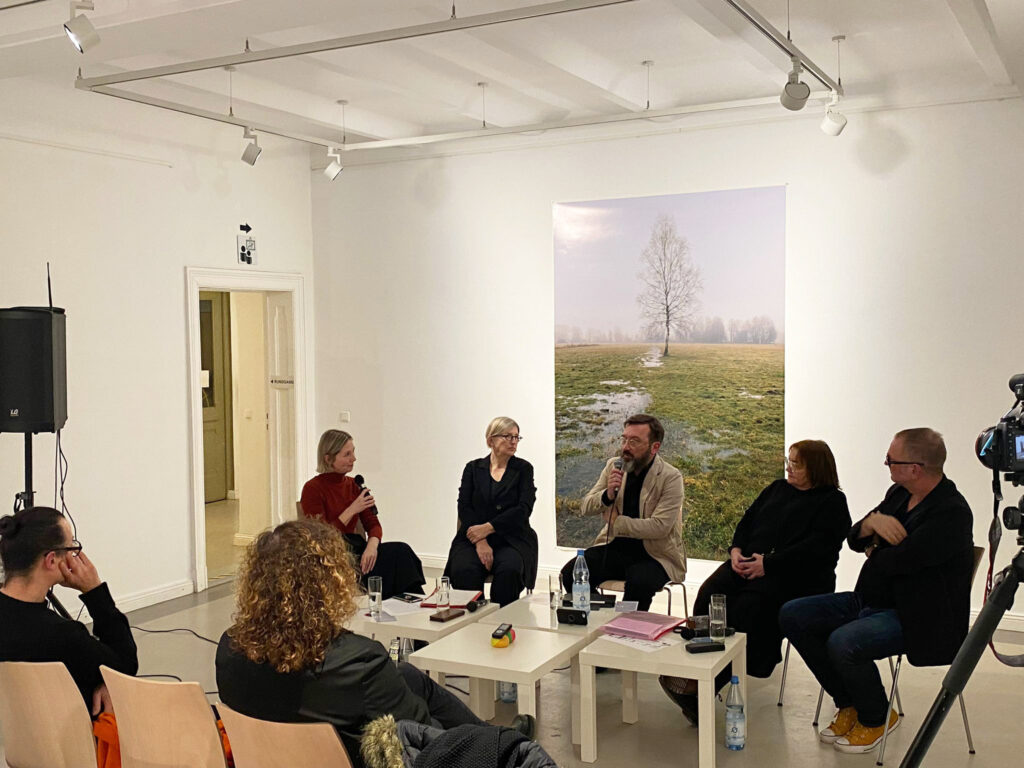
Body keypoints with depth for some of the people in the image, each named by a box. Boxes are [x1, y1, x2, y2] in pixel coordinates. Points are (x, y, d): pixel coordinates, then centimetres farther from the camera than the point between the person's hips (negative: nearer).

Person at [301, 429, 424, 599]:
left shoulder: (354, 485, 12)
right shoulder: (312, 489, -8)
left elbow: (373, 524, 6)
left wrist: (372, 546, -17)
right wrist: (352, 510, -18)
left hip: (354, 551, 6)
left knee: (400, 550, -24)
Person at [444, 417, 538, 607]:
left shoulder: (523, 469, 9)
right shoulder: (473, 468, 12)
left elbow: (524, 509, -3)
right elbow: (464, 507, 2)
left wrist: (488, 528, -13)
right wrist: (480, 541, -15)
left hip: (511, 539, -1)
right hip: (473, 538, 1)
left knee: (510, 569, -33)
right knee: (464, 570, -31)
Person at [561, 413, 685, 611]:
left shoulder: (670, 477, -12)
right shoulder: (614, 465, 4)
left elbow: (660, 527, -20)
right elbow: (585, 507, 5)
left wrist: (616, 522, -13)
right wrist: (607, 495, -16)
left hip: (655, 554, -5)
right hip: (615, 546, 5)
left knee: (639, 583, -36)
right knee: (570, 573, -17)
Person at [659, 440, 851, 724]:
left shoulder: (832, 503, 3)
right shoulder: (777, 489, 25)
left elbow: (816, 547, -11)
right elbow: (747, 521, 20)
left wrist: (768, 564, -18)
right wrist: (736, 550, -2)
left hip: (793, 574, -6)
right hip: (748, 563, 6)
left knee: (748, 607, -32)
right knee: (709, 594, -24)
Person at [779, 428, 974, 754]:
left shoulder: (951, 514, -22)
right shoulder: (899, 494, 6)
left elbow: (890, 562, -28)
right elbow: (855, 540, 10)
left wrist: (875, 551, -4)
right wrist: (872, 522, -12)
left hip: (917, 617, -9)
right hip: (874, 602, 9)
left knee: (843, 642, -32)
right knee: (792, 615, -1)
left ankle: (877, 718, -1)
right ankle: (848, 704, 11)